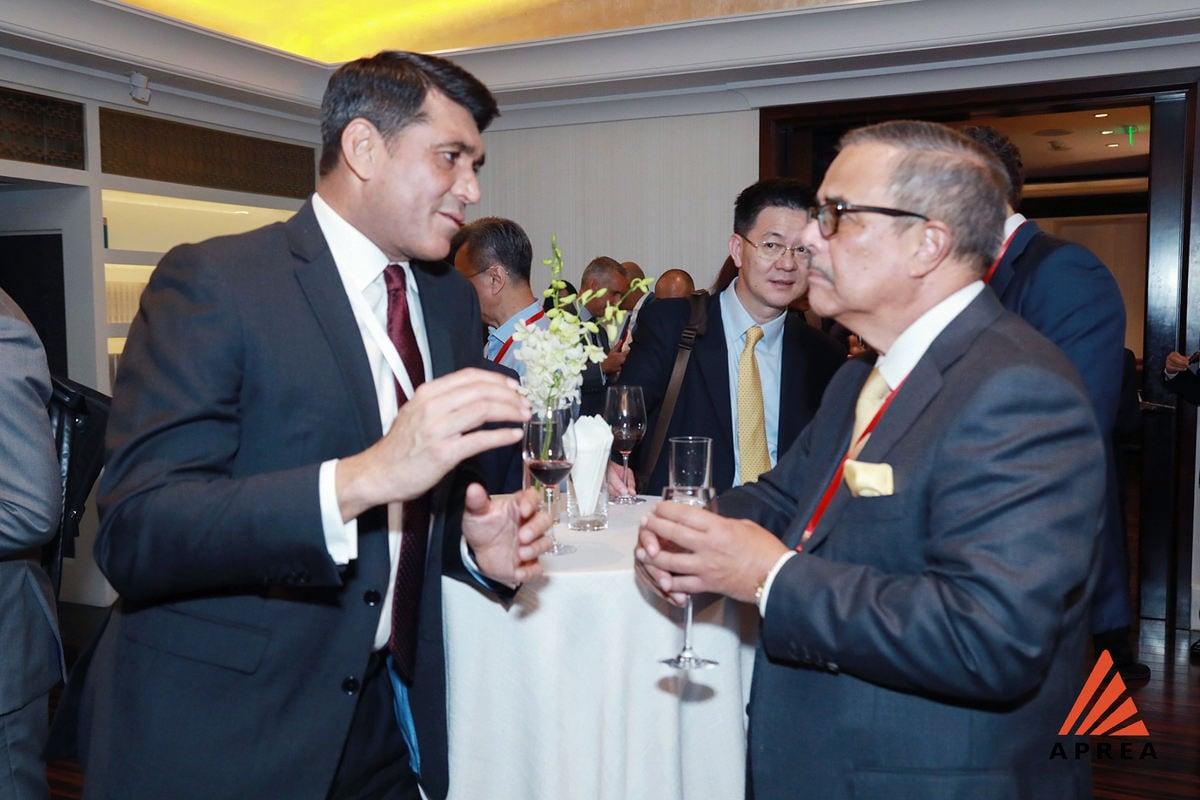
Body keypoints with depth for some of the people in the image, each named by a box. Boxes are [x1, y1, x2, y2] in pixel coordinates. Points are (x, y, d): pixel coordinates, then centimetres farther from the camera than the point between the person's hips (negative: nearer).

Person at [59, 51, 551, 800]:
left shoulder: (453, 300, 6)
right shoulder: (212, 281, -14)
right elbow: (133, 533, -22)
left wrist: (477, 541, -8)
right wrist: (363, 477, -34)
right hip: (221, 735, -5)